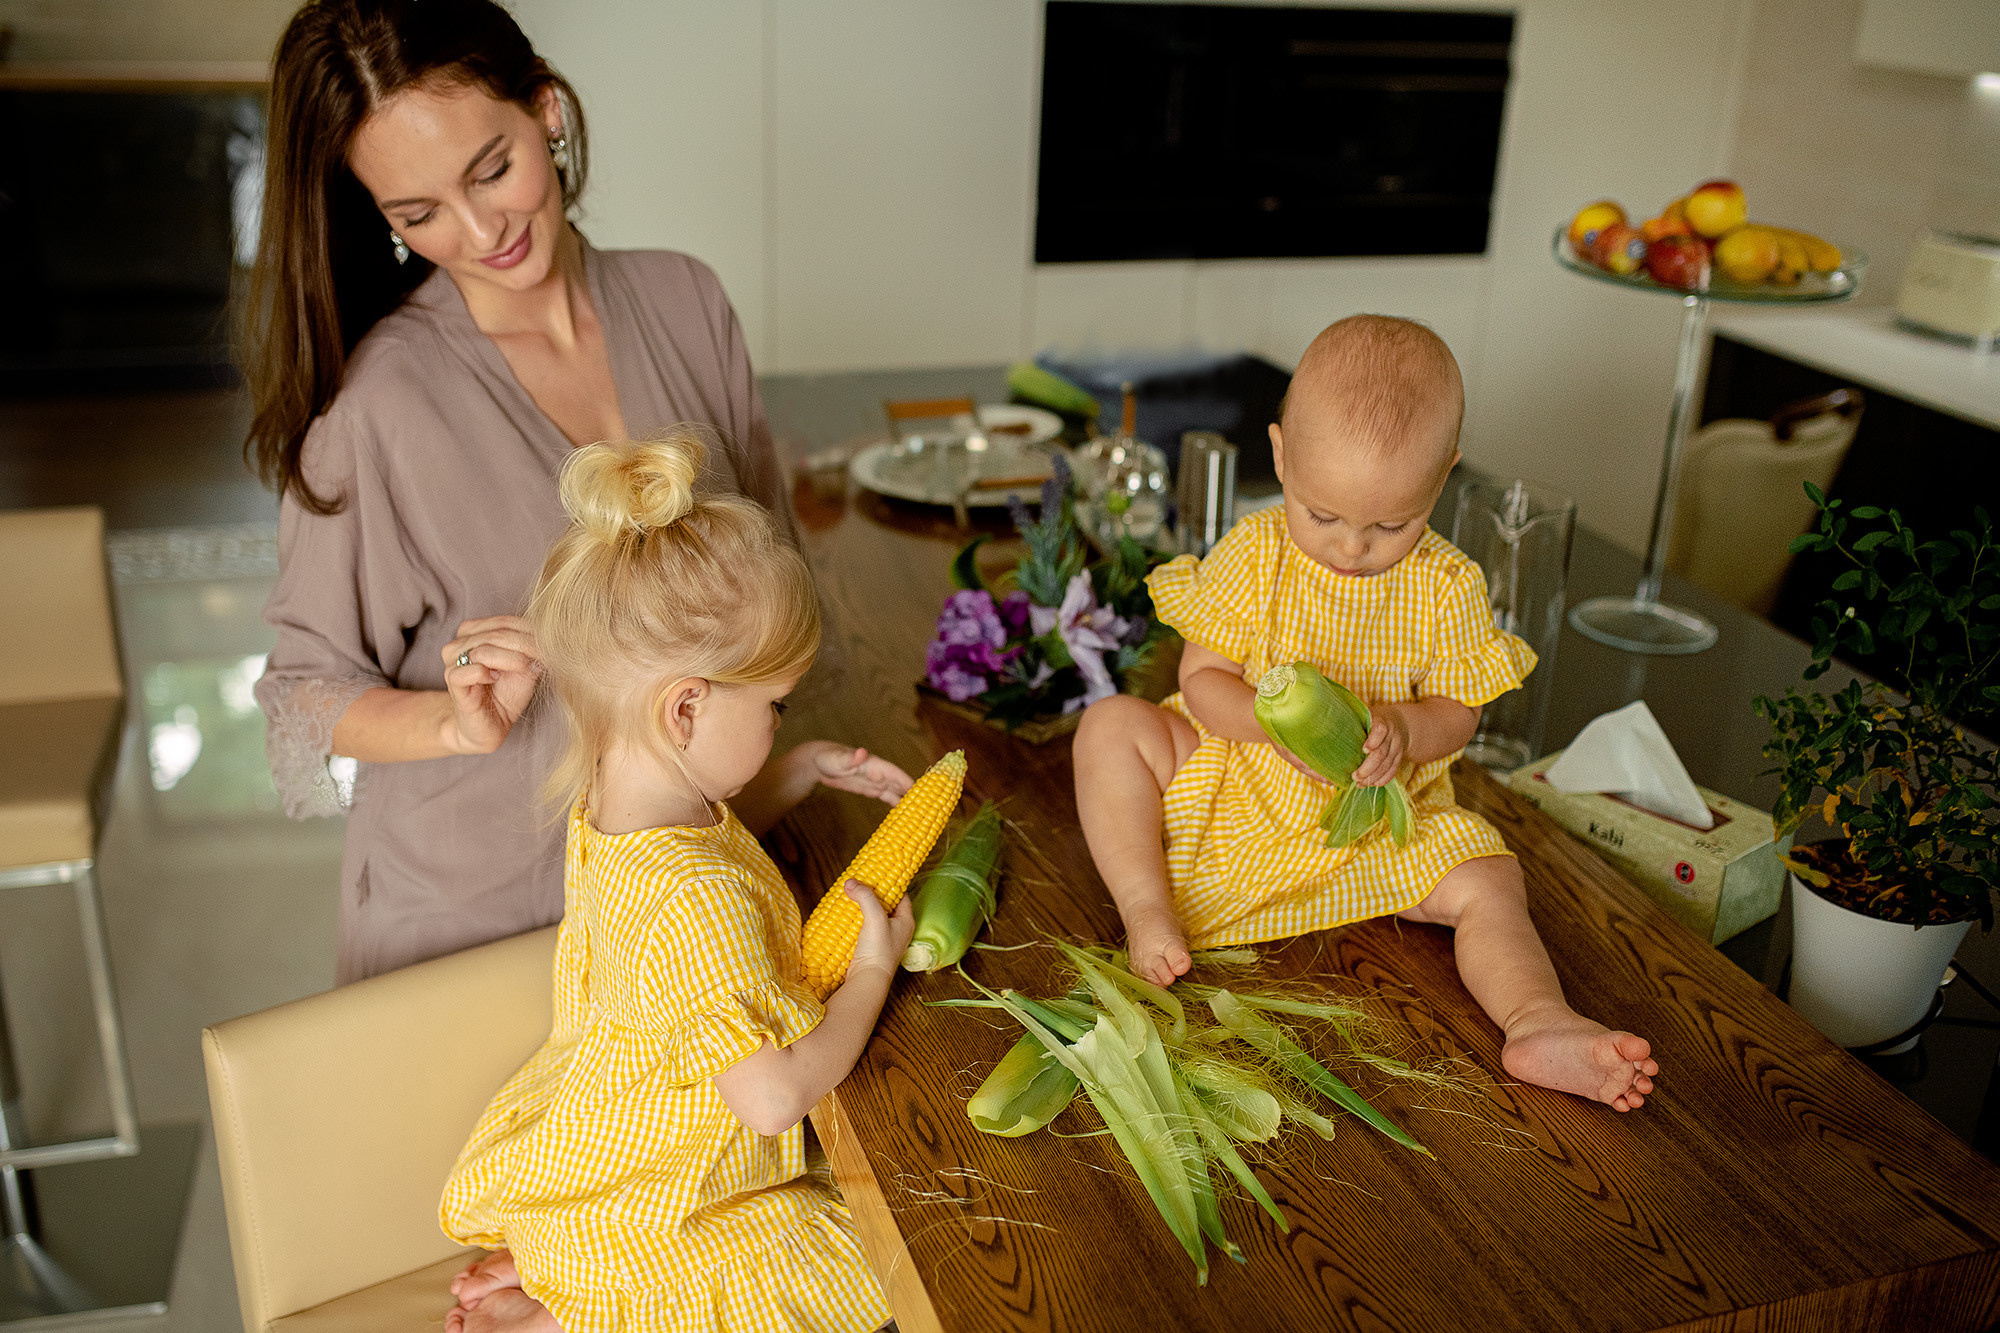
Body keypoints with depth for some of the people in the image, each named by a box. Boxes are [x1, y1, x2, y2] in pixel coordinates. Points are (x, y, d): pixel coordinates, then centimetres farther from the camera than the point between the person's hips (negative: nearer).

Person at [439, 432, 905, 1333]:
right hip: (641, 1214, -9)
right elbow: (775, 1099, -32)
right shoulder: (697, 903, -37)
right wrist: (872, 971, -19)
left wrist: (805, 770, 3)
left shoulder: (611, 800, -8)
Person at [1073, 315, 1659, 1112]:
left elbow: (1456, 714, -5)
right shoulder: (1253, 555, -11)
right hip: (1235, 788, 0)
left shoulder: (1447, 586, -8)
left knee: (1488, 881, -19)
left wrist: (1402, 731, -29)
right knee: (1112, 727, -18)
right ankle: (1144, 908, -18)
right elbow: (1201, 679, -10)